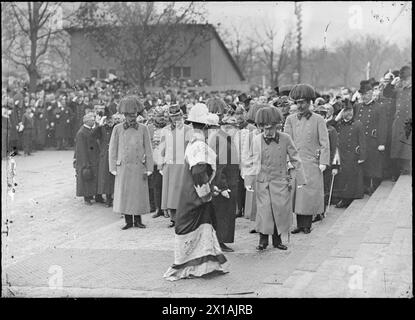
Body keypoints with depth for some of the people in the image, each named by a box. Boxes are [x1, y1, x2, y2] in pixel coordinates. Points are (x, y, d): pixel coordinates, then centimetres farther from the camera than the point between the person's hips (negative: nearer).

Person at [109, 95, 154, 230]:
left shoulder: (143, 129, 2)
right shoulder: (117, 129, 2)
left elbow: (148, 150, 3)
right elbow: (112, 150, 4)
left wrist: (148, 169, -2)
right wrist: (113, 169, -1)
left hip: (139, 167, 0)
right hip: (123, 167, 0)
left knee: (139, 194, 4)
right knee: (124, 194, 3)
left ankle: (138, 220, 15)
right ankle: (128, 221, 13)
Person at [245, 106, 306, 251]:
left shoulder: (285, 138, -3)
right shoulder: (257, 140, -1)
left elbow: (295, 159, 3)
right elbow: (252, 162, 6)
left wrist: (300, 179, 3)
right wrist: (249, 181, 5)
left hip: (280, 181, 0)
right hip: (262, 182, 0)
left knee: (280, 209, 2)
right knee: (264, 210, -3)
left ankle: (277, 239, 16)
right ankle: (263, 239, 10)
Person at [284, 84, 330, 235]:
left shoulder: (318, 120, 2)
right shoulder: (290, 119, 9)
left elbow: (324, 143, 0)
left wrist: (323, 162, -7)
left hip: (312, 163, -2)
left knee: (310, 195, -1)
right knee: (295, 193, 2)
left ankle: (307, 224, 8)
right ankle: (299, 224, 10)